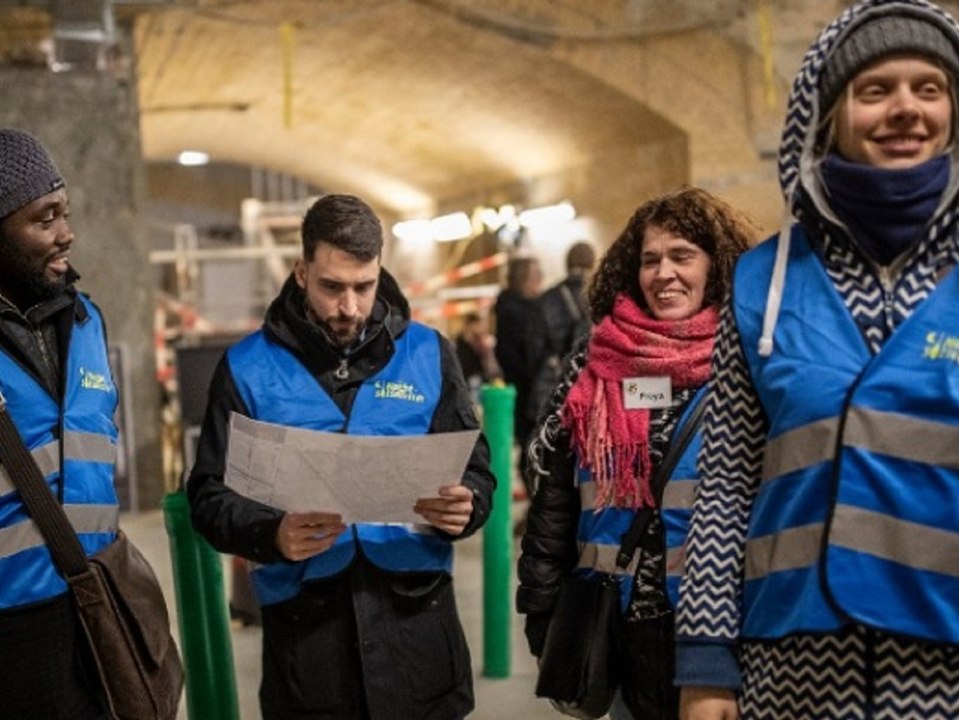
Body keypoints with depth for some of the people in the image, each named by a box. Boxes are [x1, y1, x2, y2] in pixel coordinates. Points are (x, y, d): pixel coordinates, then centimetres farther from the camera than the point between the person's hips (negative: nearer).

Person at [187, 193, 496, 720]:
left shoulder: (427, 353, 4)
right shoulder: (248, 366, 0)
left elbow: (476, 473, 6)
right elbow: (210, 495, -1)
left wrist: (464, 507, -17)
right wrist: (272, 534, -21)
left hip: (416, 620, 1)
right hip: (303, 629, -1)